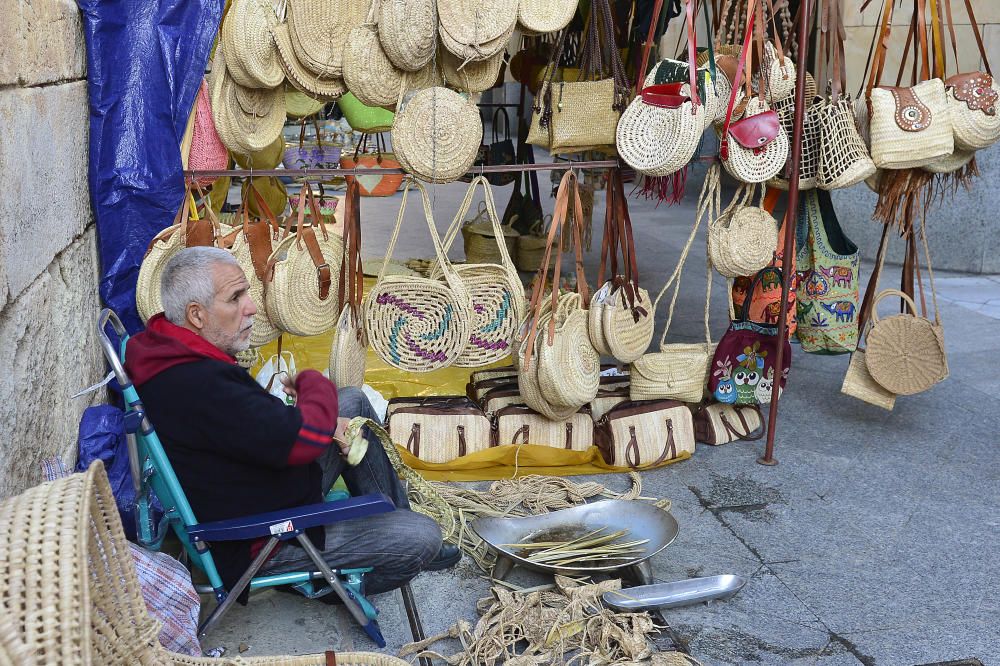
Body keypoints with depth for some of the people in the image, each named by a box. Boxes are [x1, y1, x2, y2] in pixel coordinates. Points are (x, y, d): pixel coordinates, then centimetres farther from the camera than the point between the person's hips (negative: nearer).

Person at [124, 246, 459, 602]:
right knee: (424, 536, -13)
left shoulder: (166, 344, -1)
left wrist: (322, 423, -2)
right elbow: (305, 439, -35)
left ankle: (394, 514, 26)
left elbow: (261, 420, 13)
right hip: (253, 545, -10)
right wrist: (313, 382, -13)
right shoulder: (197, 385, -36)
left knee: (354, 400, 15)